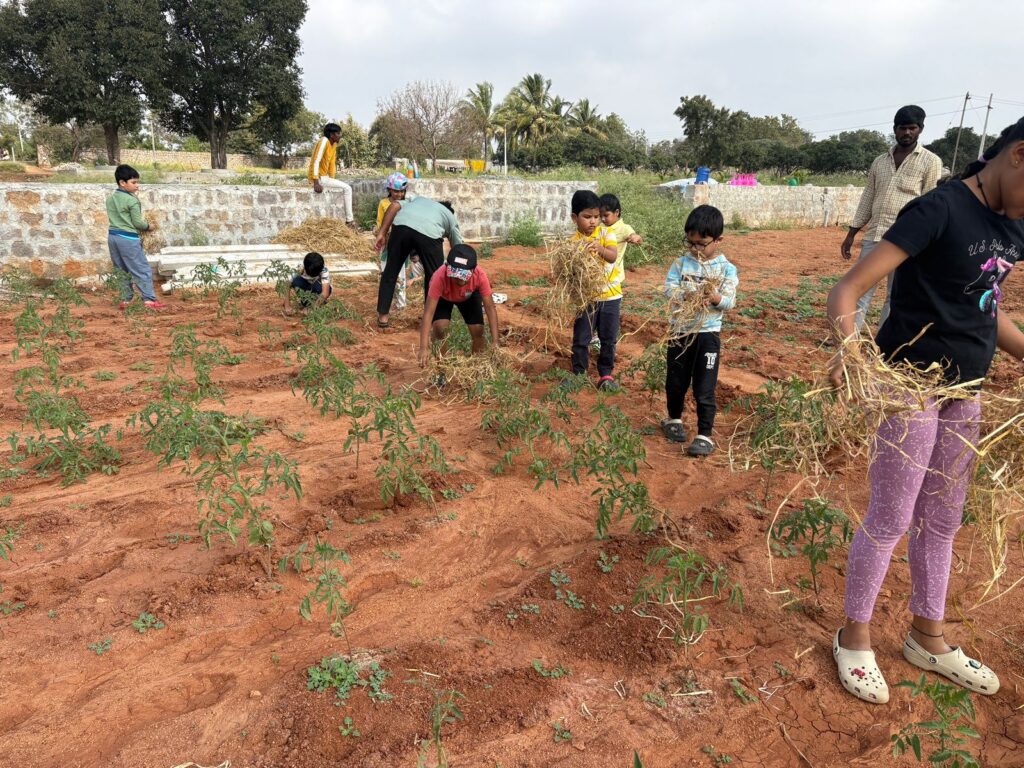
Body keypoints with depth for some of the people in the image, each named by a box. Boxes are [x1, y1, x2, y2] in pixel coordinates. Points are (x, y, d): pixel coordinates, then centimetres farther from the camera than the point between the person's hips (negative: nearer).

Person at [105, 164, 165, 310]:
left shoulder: (110, 199, 12)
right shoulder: (132, 200, -12)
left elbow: (119, 218, 17)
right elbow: (137, 222, -12)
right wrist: (148, 226, 6)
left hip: (113, 236, 8)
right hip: (128, 238, -8)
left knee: (121, 270, 13)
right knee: (142, 270, -4)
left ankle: (125, 299, 16)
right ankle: (149, 300, -9)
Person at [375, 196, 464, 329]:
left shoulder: (418, 199, 42)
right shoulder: (451, 217, 37)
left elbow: (394, 206, 21)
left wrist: (382, 233, 18)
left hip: (401, 225, 2)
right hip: (430, 233, -2)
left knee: (391, 271, 19)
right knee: (434, 277, 19)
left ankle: (383, 315, 26)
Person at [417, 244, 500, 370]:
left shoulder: (480, 275, -40)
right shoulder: (440, 276, -44)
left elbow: (490, 307, -34)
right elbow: (428, 312, -46)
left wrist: (495, 342, -41)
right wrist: (424, 347, -55)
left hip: (469, 296, 2)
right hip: (442, 297, -1)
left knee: (478, 330, -11)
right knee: (440, 328, -23)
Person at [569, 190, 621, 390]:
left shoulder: (606, 233, -6)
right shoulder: (573, 241, -6)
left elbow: (613, 256, -22)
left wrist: (600, 249, -42)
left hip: (610, 295, 0)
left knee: (609, 339, 9)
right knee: (580, 339, 6)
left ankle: (605, 374, 23)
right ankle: (578, 373, 22)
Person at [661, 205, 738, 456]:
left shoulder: (727, 269, -5)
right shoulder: (681, 262, 0)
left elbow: (730, 301, -12)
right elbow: (669, 288, -9)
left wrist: (716, 298, -34)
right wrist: (686, 292, -28)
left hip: (708, 334, -3)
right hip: (680, 330, 3)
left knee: (704, 389, -1)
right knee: (675, 382, 17)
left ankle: (705, 436, 7)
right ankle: (674, 420, 41)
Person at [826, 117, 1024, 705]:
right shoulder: (940, 210, -17)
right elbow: (850, 288, -26)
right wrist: (847, 345, -43)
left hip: (966, 388, 8)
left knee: (944, 518, 17)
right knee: (891, 518, 1)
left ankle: (928, 637, 35)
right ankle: (855, 637, 21)